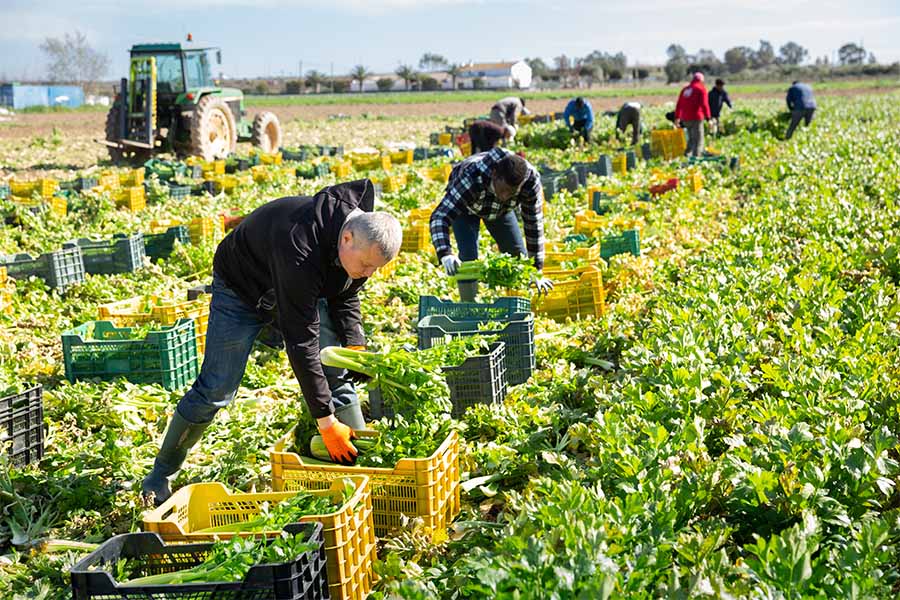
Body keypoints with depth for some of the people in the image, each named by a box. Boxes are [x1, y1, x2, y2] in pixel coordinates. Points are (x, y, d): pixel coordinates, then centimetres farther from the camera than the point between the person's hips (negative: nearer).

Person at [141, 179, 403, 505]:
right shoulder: (301, 249, -44)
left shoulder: (364, 236, -21)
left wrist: (355, 345, -17)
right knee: (215, 390, -5)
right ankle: (160, 474, 12)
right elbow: (301, 343, -41)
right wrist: (325, 420, -38)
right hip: (242, 287, -6)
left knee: (337, 376, -5)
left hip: (301, 290, 6)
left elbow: (345, 296, 0)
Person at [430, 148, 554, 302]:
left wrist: (536, 272, -23)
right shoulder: (471, 178, -46)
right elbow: (439, 217, -49)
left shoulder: (531, 181, -36)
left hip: (501, 209, 3)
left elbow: (534, 225, -25)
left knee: (518, 256, -3)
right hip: (465, 206, -3)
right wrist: (445, 254, -66)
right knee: (468, 256, -21)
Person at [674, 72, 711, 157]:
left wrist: (677, 118, 22)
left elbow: (679, 104, 18)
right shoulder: (701, 89, -2)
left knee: (691, 138, 19)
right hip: (696, 118, -6)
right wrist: (708, 118, -14)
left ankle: (687, 154, 10)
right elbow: (704, 104, -12)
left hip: (685, 119, 6)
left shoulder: (685, 89, 17)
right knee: (698, 139, -5)